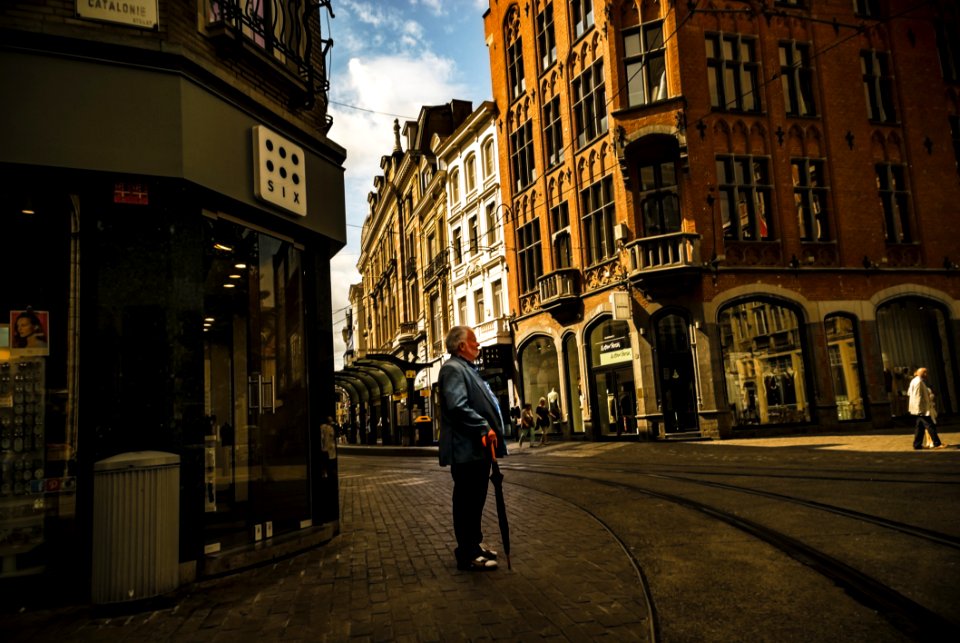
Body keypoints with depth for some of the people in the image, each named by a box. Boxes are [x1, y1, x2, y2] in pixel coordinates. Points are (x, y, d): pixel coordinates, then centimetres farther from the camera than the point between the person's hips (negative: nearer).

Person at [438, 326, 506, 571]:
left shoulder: (468, 369, 20)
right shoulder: (453, 369, -13)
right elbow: (457, 406, -25)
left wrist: (489, 431, 18)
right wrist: (484, 428, -23)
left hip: (479, 449, 10)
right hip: (466, 449, -10)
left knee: (475, 499, 18)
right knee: (466, 501, -2)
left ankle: (474, 544, 30)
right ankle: (467, 555, 7)